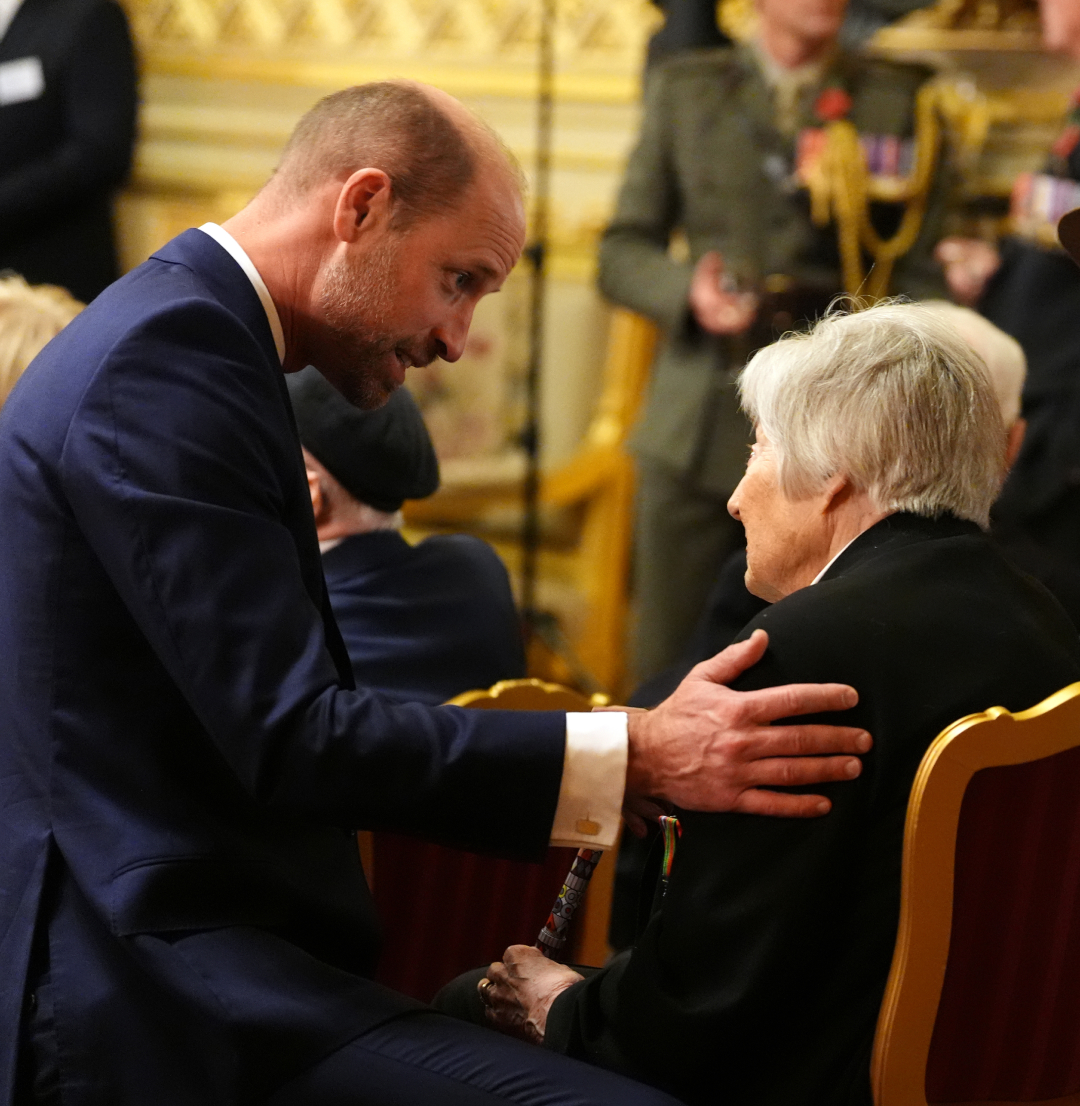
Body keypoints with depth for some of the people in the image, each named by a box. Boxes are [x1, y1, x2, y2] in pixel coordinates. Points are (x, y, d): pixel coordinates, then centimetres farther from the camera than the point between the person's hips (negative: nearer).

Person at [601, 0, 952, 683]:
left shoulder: (898, 100, 6)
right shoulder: (685, 90, 10)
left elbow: (923, 277, 3)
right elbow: (623, 254, 10)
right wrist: (687, 291, -11)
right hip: (698, 435, 2)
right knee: (669, 677, 4)